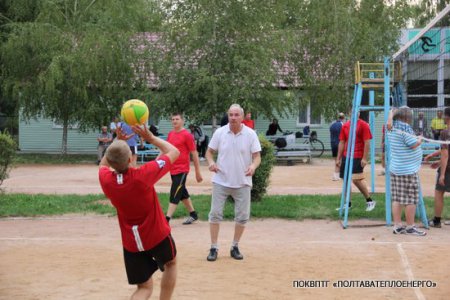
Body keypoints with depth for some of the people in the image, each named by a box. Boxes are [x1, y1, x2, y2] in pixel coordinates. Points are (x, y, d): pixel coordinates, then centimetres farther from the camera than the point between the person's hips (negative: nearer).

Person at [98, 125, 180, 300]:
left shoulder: (106, 180, -16)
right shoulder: (143, 175, -27)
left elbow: (103, 164, 13)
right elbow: (174, 152, -12)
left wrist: (117, 141, 5)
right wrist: (150, 138, -6)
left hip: (131, 243, 3)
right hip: (157, 235, -3)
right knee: (170, 263, 29)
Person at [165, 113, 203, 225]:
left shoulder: (187, 135, -11)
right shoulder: (170, 134, 8)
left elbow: (194, 154, -8)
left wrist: (197, 172, -7)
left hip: (182, 169, -7)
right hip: (173, 169, 8)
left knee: (175, 195, -10)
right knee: (182, 193, 16)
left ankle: (167, 219, -12)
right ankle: (193, 215, 30)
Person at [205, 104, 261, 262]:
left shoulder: (251, 134, -5)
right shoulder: (219, 132, -3)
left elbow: (257, 156, -5)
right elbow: (209, 151, 5)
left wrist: (253, 166, -27)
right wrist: (211, 162, -17)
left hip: (242, 182, 0)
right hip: (221, 181, 0)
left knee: (242, 216, 4)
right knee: (215, 213, -2)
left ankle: (235, 247, 21)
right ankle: (213, 248, 8)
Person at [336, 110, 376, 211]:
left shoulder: (363, 125, -4)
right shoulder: (345, 125, 11)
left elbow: (367, 143, -8)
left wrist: (364, 158, -14)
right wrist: (338, 158, 11)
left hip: (357, 157, -6)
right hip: (346, 157, 6)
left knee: (356, 179, -13)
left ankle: (369, 201, 1)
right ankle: (348, 204, 17)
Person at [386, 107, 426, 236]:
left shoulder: (391, 128, 7)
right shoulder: (405, 128, -16)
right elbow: (414, 144, -16)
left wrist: (391, 113, 25)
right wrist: (420, 139, 1)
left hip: (395, 169, 9)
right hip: (408, 171, -9)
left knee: (397, 199, 9)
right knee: (411, 200, 0)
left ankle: (397, 226, 12)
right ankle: (410, 227, 6)